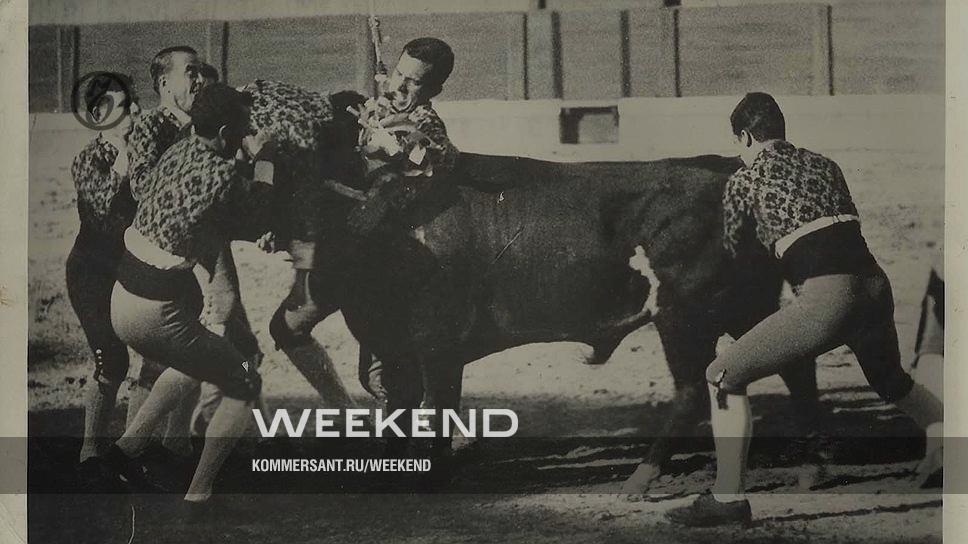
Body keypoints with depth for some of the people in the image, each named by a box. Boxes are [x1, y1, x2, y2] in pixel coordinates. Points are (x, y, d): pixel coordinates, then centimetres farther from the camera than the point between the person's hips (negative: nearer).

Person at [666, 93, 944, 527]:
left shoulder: (743, 180, 8)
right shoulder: (825, 165, 21)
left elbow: (733, 251, 19)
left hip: (824, 299, -6)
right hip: (875, 286, 6)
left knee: (724, 376, 2)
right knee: (890, 379, 35)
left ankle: (728, 498, -5)